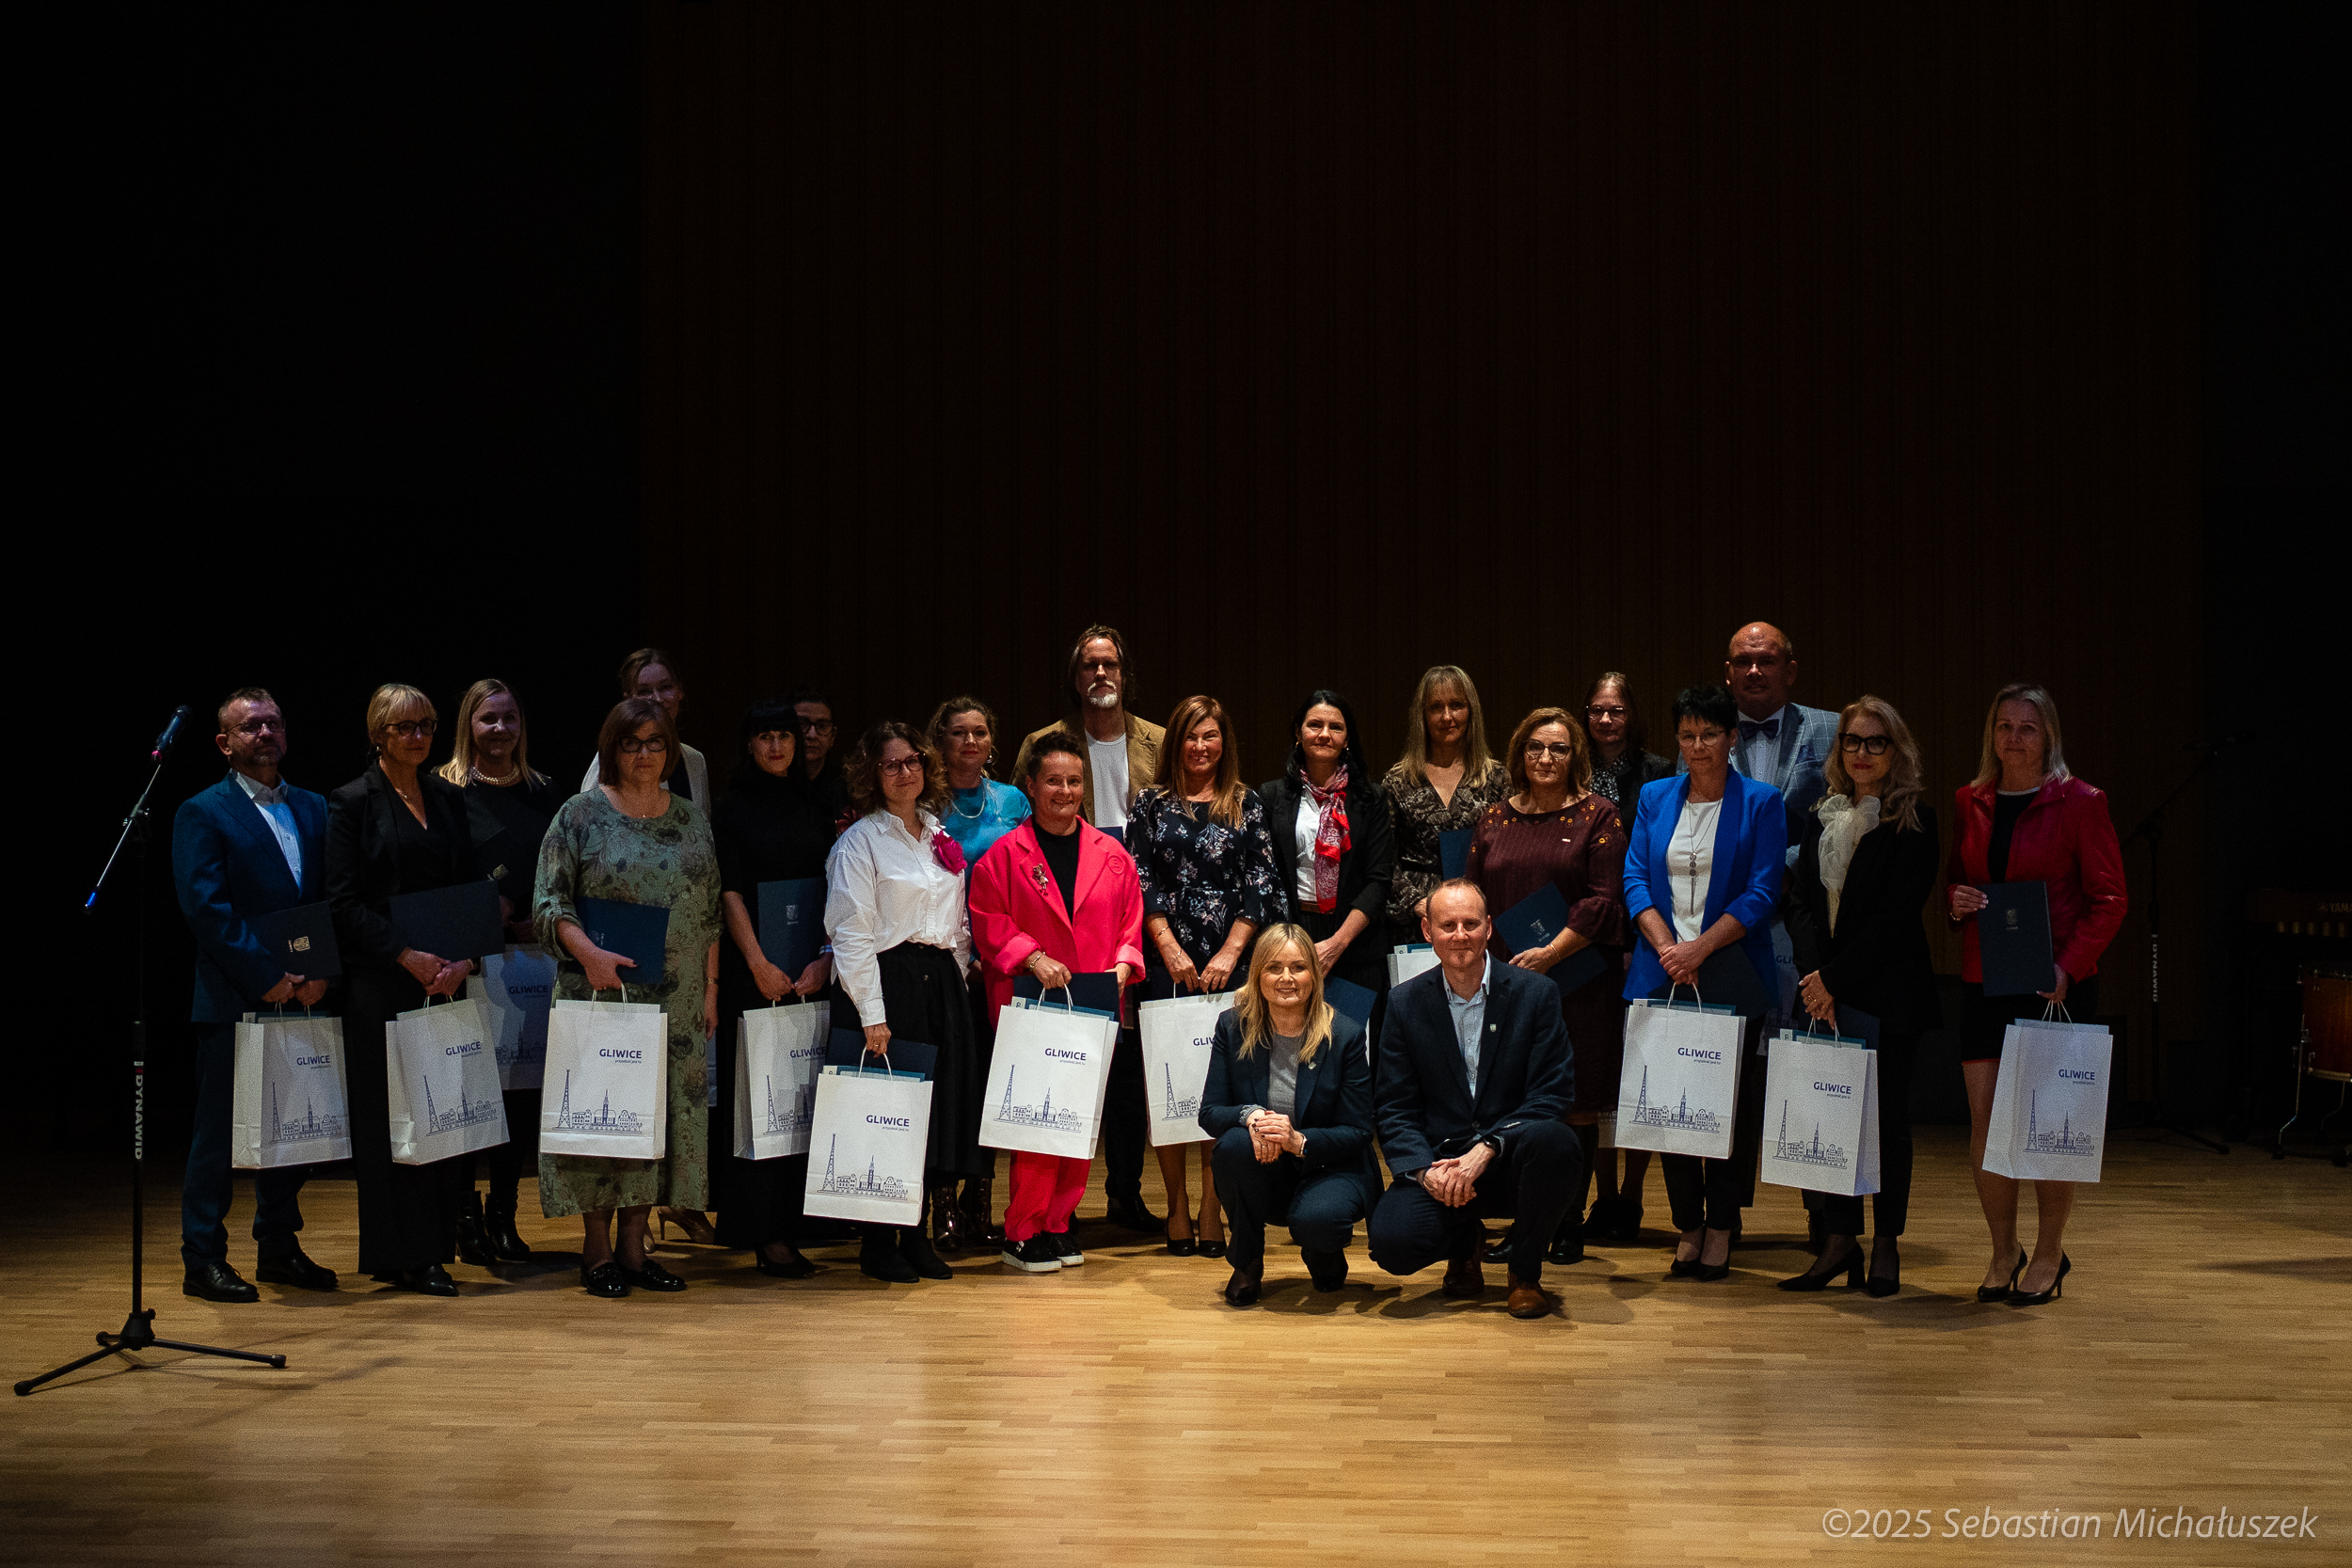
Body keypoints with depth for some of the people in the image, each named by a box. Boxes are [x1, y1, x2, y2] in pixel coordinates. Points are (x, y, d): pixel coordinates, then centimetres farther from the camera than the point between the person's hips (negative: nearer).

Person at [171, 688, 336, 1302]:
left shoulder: (314, 808, 14)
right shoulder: (202, 813, -2)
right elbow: (207, 910, -11)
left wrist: (319, 973, -5)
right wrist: (269, 977, -16)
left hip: (301, 998, 5)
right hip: (233, 1002, -5)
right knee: (218, 1131, 0)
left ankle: (279, 1249, 21)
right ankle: (203, 1261, 7)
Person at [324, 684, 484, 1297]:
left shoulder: (449, 797, 13)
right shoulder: (352, 803, -1)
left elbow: (471, 886, 11)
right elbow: (344, 903, -7)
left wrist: (463, 958, -5)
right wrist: (408, 957, -16)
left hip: (449, 977, 5)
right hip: (382, 983, -5)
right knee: (390, 1114, -1)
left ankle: (438, 1242, 12)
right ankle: (402, 1255, 5)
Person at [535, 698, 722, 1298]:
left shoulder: (692, 818, 11)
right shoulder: (580, 815, -1)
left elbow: (710, 911, 13)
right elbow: (549, 900, -6)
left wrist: (709, 986, 7)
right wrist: (590, 953, -21)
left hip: (675, 1001, 4)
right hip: (602, 993, -4)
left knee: (662, 1108, 4)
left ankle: (633, 1246, 12)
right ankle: (596, 1250, 6)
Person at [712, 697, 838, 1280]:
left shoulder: (816, 808, 12)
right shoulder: (730, 807, 1)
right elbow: (729, 889, -6)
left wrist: (824, 959, -6)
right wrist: (758, 962, -15)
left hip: (812, 968, 4)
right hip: (754, 968, -4)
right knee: (756, 1095, -4)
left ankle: (791, 1224, 10)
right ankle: (762, 1232, -3)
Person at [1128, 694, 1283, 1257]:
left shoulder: (1247, 805, 8)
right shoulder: (1152, 803, 8)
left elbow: (1261, 886, 3)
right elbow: (1140, 882, 2)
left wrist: (1230, 952, -7)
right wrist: (1171, 950, -7)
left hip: (1229, 963, 0)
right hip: (1165, 961, 0)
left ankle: (1211, 1209, 4)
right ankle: (1177, 1206, 8)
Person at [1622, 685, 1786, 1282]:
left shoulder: (1761, 803, 1)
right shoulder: (1655, 798, 11)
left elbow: (1762, 892, -7)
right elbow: (1635, 880, 4)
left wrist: (1700, 947, -16)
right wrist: (1667, 947, -11)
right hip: (1661, 978, 3)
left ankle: (1720, 1228, 11)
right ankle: (1687, 1226, 14)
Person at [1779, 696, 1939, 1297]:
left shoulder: (1913, 821, -5)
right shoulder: (1821, 816, 11)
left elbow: (1896, 915, -12)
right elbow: (1798, 897, 5)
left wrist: (1836, 977, -15)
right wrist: (1813, 974, -9)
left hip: (1888, 992, -4)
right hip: (1823, 991, 4)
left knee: (1887, 1115, 3)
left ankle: (1886, 1244, 14)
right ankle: (1840, 1240, 9)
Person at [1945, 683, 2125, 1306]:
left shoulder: (2079, 802, -4)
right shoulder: (1969, 802, 10)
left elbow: (2108, 900, -4)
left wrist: (2068, 967, -16)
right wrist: (1955, 899, -3)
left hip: (2055, 983, -4)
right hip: (1983, 981, 4)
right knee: (1985, 1119, 1)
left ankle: (2050, 1253, 19)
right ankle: (2003, 1251, 18)